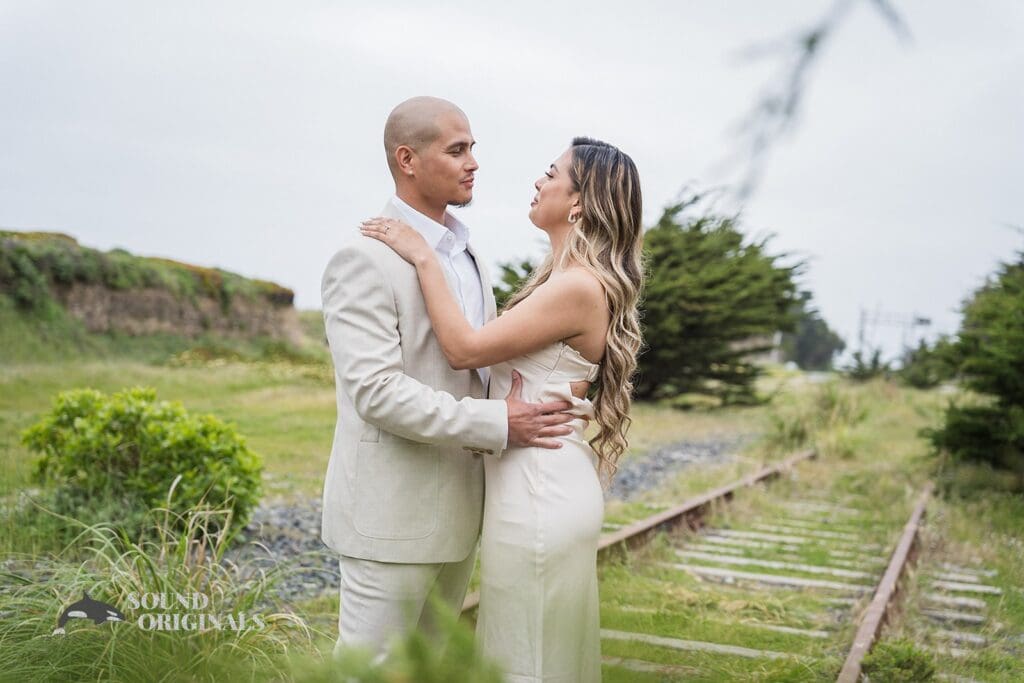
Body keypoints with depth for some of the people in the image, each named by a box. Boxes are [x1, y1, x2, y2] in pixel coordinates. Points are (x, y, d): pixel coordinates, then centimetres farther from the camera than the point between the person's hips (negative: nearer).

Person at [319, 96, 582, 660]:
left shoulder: (466, 255, 13)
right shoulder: (364, 259, -15)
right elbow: (375, 391, -23)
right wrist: (496, 425, -24)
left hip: (457, 509, 8)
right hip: (391, 515, -8)